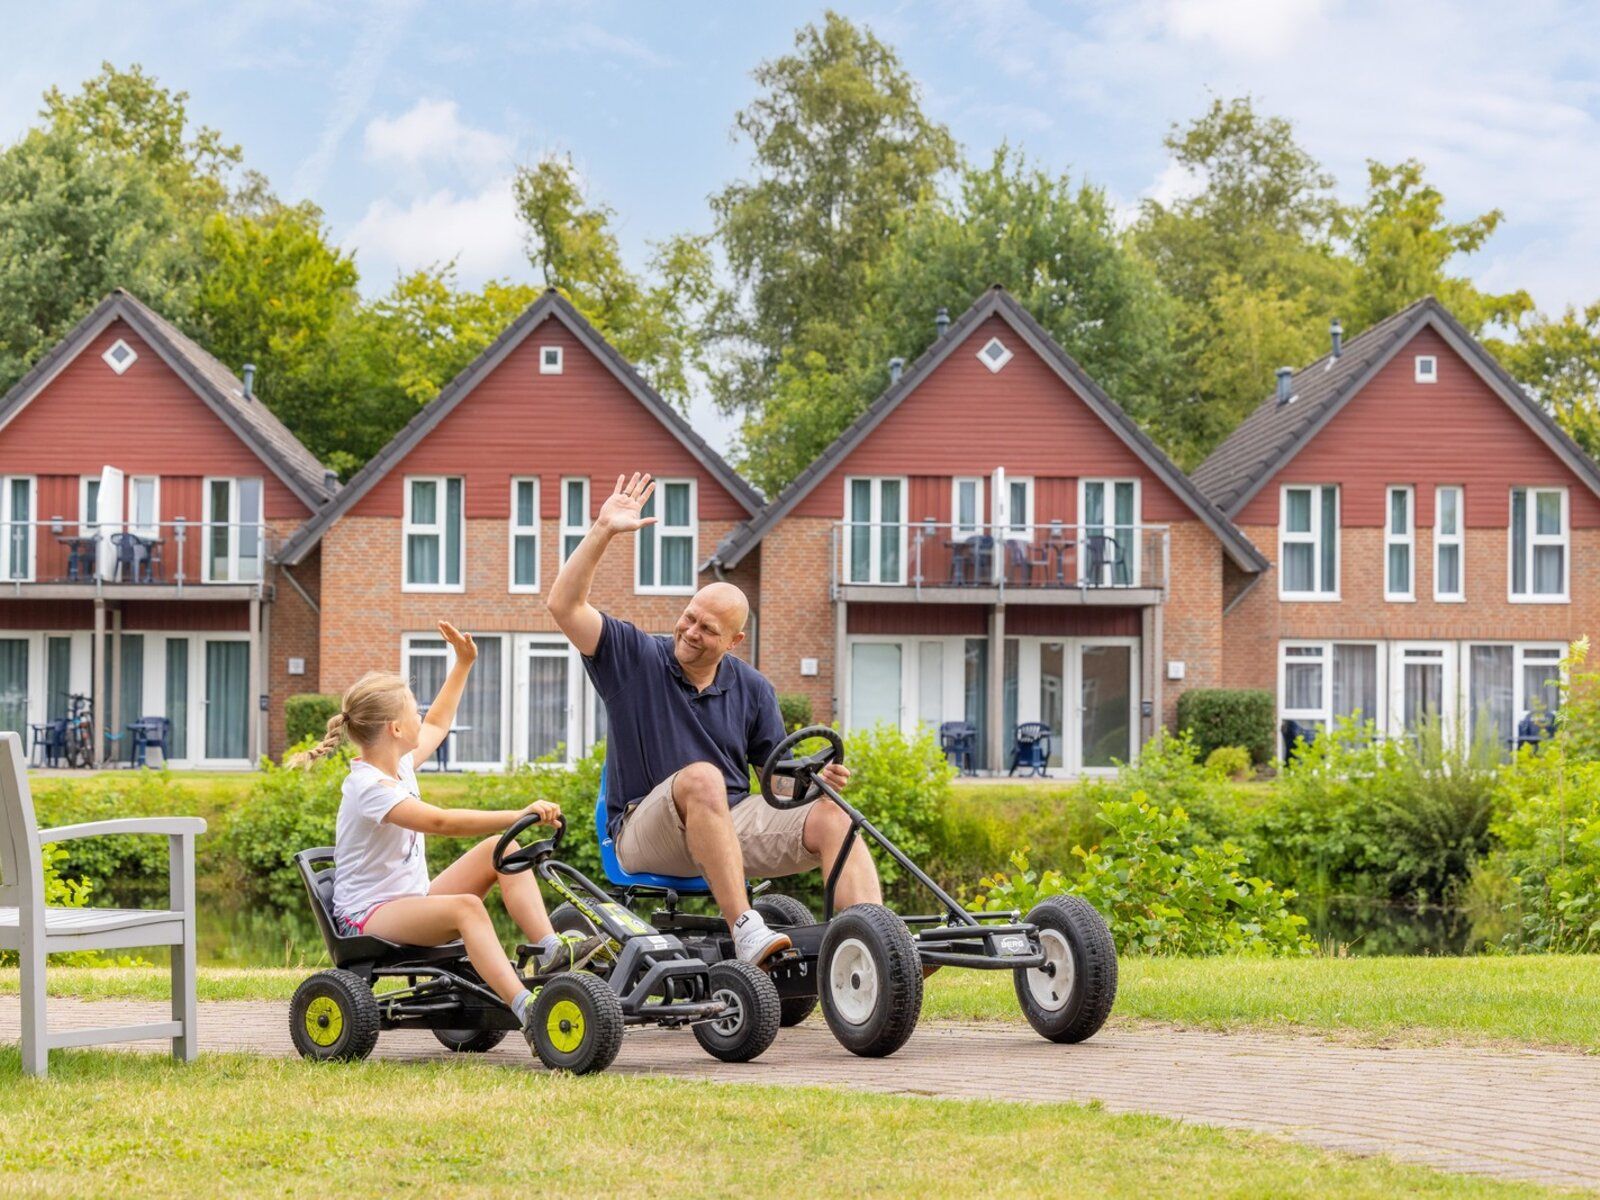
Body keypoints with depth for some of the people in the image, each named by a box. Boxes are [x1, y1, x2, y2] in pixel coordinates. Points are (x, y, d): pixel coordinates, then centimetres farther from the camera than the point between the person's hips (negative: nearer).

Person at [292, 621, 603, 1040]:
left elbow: (436, 726, 31)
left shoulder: (399, 766, 9)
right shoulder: (369, 787, -22)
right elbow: (441, 822, -36)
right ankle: (527, 1012, -50)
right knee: (466, 906, -37)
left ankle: (550, 950, -19)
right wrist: (521, 815, -41)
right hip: (370, 915, -10)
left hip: (413, 902, 10)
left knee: (499, 848, -7)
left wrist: (463, 663, 31)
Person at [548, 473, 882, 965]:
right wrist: (603, 531, -15)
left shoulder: (752, 689, 13)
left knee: (830, 815, -21)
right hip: (647, 828, -4)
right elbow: (564, 606, -9)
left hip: (732, 821, 4)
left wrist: (815, 777, -9)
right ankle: (744, 930, -46)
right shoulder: (634, 658, 4)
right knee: (701, 777, -38)